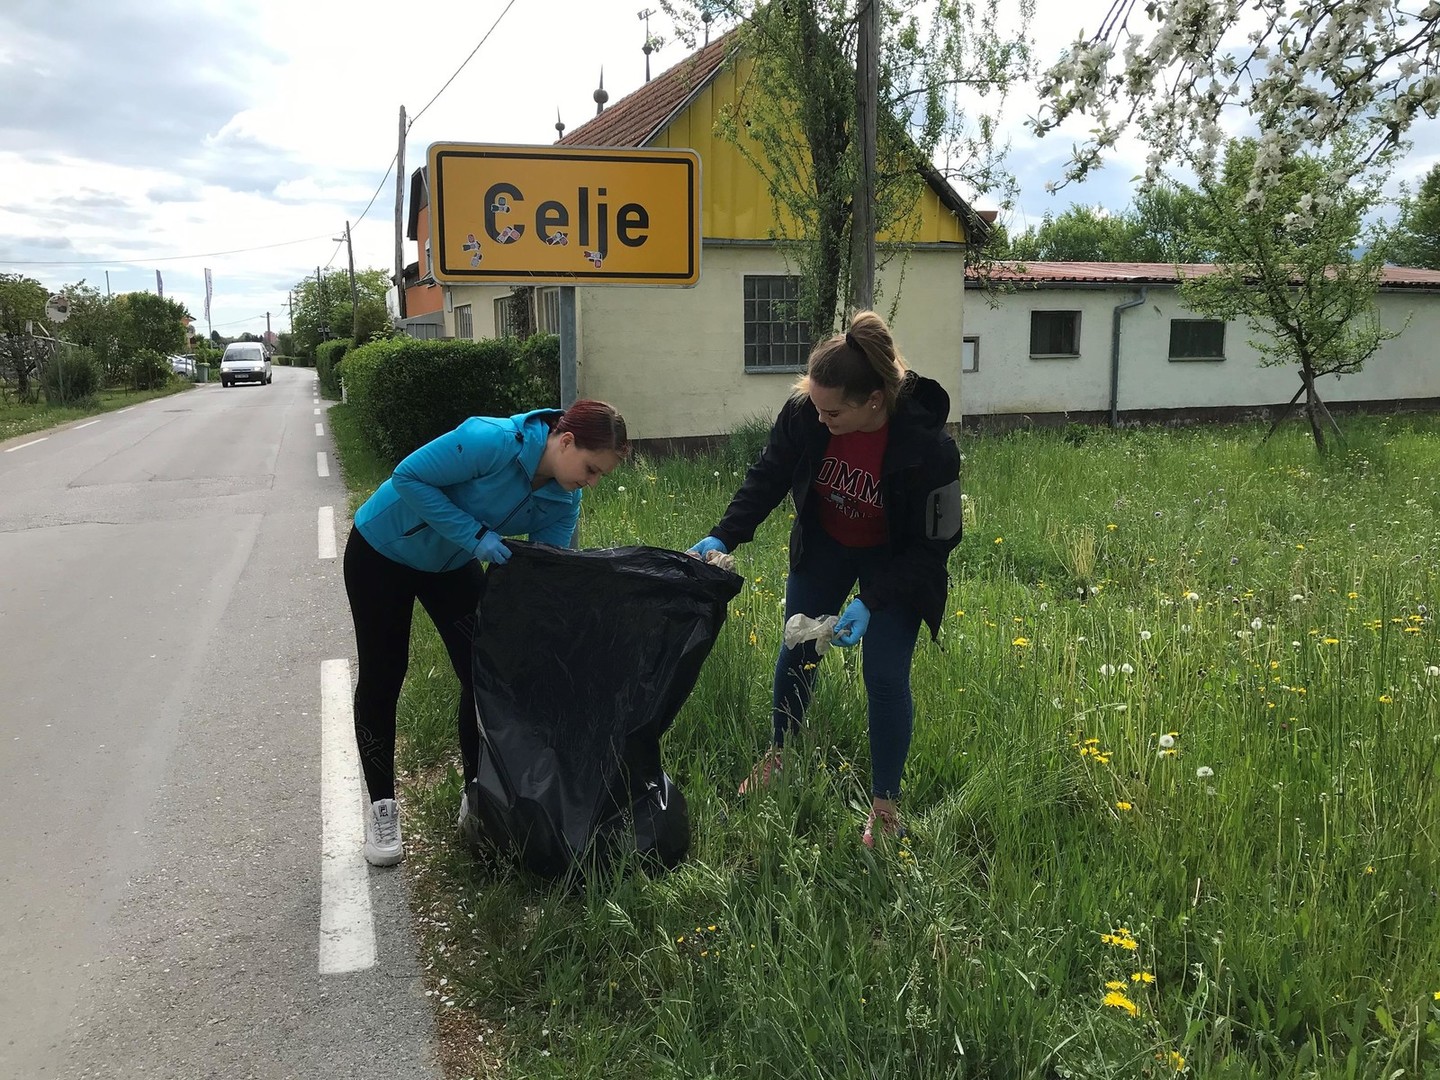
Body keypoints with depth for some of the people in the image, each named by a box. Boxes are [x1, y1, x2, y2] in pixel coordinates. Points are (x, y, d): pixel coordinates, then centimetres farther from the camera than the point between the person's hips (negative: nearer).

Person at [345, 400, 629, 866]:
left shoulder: (564, 501, -14)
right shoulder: (492, 441, -35)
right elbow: (408, 477, -29)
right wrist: (475, 535, -33)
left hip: (453, 564, 6)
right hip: (382, 550, -5)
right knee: (382, 676, 1)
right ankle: (381, 808, 14)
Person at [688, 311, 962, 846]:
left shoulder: (927, 447, -36)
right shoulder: (804, 412, -27)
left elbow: (932, 545, -25)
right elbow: (767, 477, -9)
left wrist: (871, 601, -33)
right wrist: (723, 536, -23)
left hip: (895, 562, -4)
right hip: (824, 546, 4)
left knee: (884, 675, -6)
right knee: (796, 652, 14)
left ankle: (885, 803, 14)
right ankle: (778, 754, 40)